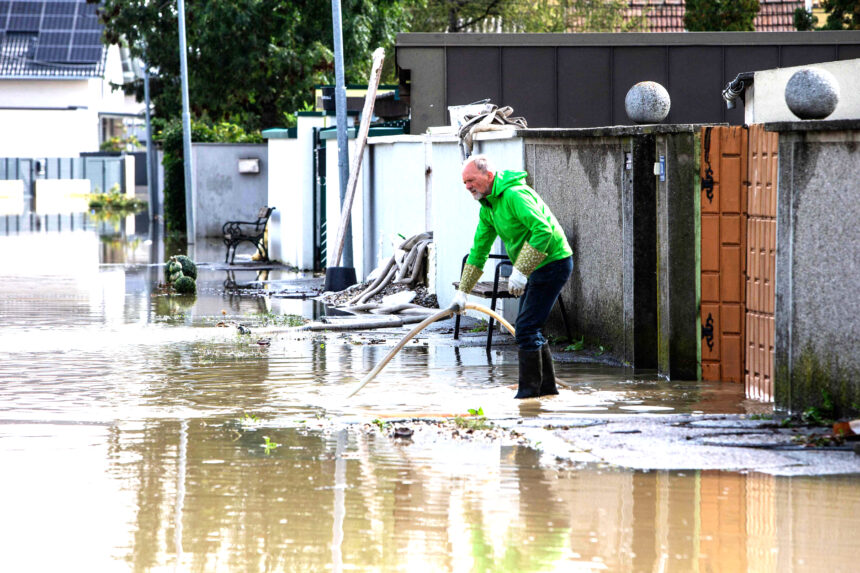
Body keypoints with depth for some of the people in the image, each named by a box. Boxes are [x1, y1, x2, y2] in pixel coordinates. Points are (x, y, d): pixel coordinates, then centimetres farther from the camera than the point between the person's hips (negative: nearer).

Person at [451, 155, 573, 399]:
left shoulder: (514, 195, -21)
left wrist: (520, 271, -30)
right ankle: (547, 385, 22)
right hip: (535, 268, 10)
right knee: (531, 328, 14)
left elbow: (543, 231, -31)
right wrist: (462, 292, 16)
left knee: (526, 327, -12)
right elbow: (479, 250, 18)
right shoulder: (487, 207, 10)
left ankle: (529, 389, -8)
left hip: (553, 262, -10)